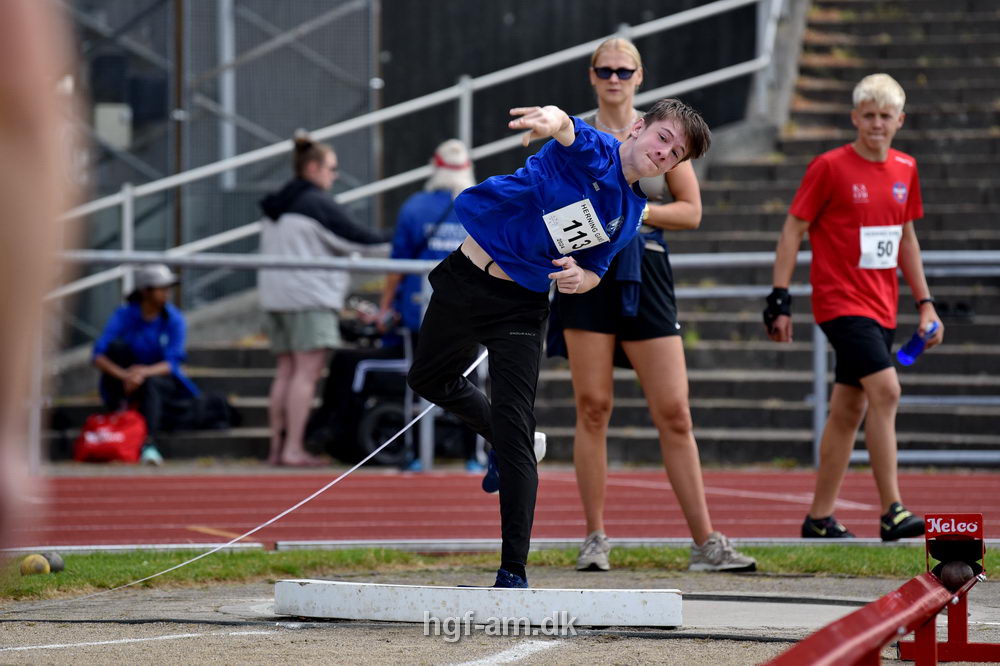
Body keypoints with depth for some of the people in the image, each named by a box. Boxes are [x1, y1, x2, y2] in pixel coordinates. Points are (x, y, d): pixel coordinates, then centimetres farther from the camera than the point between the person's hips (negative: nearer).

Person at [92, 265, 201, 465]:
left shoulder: (174, 319, -9)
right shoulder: (124, 316, -11)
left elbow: (171, 364, -18)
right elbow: (98, 356, -20)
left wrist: (144, 372, -38)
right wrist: (123, 374, -40)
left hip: (161, 378, -1)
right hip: (126, 380, 1)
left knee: (150, 383, -37)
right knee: (116, 344, -26)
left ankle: (149, 443, -53)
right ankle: (119, 408, -23)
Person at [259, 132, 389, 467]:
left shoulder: (276, 205, 17)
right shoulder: (318, 204, -10)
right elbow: (353, 238, -8)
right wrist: (390, 242, 5)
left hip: (275, 296, 9)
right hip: (309, 296, -9)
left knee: (286, 370, 10)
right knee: (307, 371, -9)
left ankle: (277, 446, 7)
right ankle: (294, 448, -14)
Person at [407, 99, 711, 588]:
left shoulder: (631, 214, 2)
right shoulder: (592, 152, -15)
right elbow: (568, 129, -40)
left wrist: (579, 278, -12)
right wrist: (553, 121, -65)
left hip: (521, 308, 2)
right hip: (466, 279, -2)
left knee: (516, 438, -9)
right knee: (429, 381, 20)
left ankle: (513, 573, -8)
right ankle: (502, 438, 48)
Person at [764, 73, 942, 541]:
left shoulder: (905, 170, 10)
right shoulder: (829, 167, -8)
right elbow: (792, 229, -5)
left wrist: (925, 303, 17)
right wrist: (780, 300, -10)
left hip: (881, 308, 7)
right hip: (840, 302, -7)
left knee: (849, 410, 9)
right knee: (886, 389, -21)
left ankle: (820, 518, 16)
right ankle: (891, 512, -22)